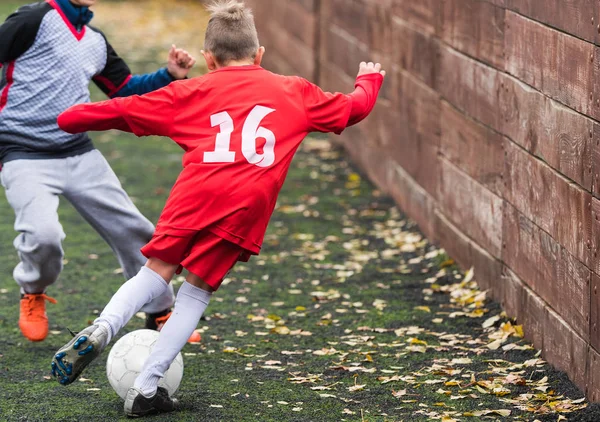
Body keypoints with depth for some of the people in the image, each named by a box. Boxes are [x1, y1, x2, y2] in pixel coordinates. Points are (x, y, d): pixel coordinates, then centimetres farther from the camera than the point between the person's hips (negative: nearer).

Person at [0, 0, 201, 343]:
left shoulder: (96, 41, 14)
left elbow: (126, 90, 23)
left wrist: (170, 76, 7)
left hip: (80, 156, 7)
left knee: (132, 230, 5)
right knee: (43, 234, -28)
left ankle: (161, 315, 24)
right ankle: (33, 298, 6)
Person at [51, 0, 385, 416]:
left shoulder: (191, 92, 23)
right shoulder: (295, 92, 26)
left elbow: (124, 109, 24)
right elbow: (351, 108, 39)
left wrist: (67, 119, 37)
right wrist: (369, 80, 61)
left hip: (196, 194, 0)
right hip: (247, 206, 0)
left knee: (157, 271, 15)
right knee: (197, 291, 9)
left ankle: (101, 329, -10)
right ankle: (146, 389, 6)